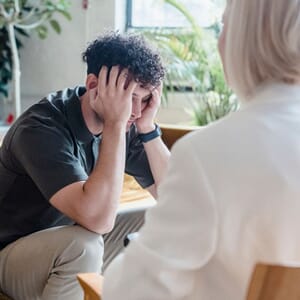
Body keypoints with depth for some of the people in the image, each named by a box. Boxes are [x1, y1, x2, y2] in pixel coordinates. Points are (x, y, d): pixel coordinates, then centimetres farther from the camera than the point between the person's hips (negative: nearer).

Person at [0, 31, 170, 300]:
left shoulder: (125, 125, -9)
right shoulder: (41, 127, -29)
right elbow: (98, 219, -40)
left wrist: (147, 127, -20)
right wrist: (114, 125, -36)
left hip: (74, 249, 6)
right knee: (83, 245, -35)